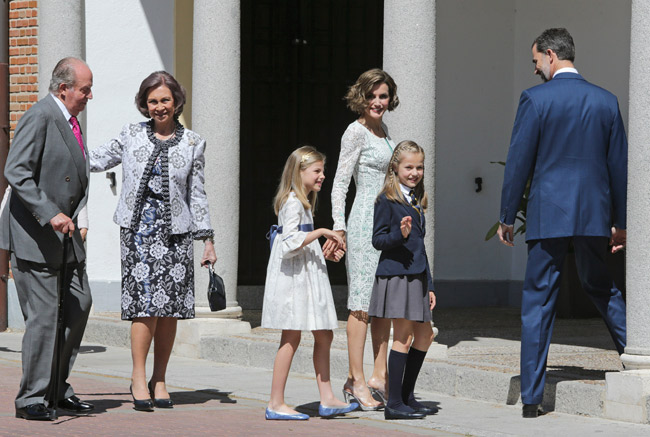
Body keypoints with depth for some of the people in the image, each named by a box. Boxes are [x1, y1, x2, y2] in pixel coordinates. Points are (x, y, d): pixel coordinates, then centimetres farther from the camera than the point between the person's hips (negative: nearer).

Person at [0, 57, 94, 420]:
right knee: (43, 315, -7)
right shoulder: (39, 118, -15)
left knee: (79, 305, 9)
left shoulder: (70, 121, 14)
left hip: (64, 232, 9)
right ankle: (32, 398, 1)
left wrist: (71, 219, 15)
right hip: (34, 235, -9)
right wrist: (50, 215, -27)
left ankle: (57, 389, 19)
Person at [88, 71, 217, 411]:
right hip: (138, 226, -1)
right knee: (146, 302, -12)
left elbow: (196, 194, 12)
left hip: (175, 230, 1)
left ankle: (159, 380, 11)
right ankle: (138, 377, -2)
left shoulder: (192, 143, 10)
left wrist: (207, 239, 9)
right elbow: (94, 160, 17)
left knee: (170, 307, 1)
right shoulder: (131, 136, 8)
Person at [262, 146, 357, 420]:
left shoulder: (304, 202, 17)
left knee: (324, 336, 8)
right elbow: (289, 245, -24)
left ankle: (327, 399, 10)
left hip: (308, 278, 10)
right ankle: (276, 404, -2)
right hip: (292, 278, -10)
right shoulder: (293, 202, -13)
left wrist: (326, 251, 14)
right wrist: (320, 232, -22)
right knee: (291, 337, -6)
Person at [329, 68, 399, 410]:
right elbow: (340, 182, -10)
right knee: (362, 302, -8)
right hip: (365, 219, -8)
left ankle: (379, 376, 14)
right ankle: (355, 380, -7)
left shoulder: (382, 129, 16)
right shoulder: (356, 132, -7)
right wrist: (339, 227, -17)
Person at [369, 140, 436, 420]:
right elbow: (377, 239, -9)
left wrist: (429, 286, 20)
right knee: (403, 336, -9)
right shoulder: (387, 200, -6)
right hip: (395, 274, -8)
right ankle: (394, 404, -5)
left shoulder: (416, 202, 17)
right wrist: (399, 235, -28)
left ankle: (407, 396, 20)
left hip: (416, 277, 8)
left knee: (425, 335, 10)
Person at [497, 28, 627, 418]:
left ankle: (532, 397, 0)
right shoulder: (606, 100, 6)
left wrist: (507, 218, 3)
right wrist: (620, 221, 18)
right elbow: (619, 164, 10)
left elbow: (519, 162, -5)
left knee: (538, 302, 1)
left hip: (548, 214, -3)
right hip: (594, 213, 4)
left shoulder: (535, 99, -6)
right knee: (601, 287, 23)